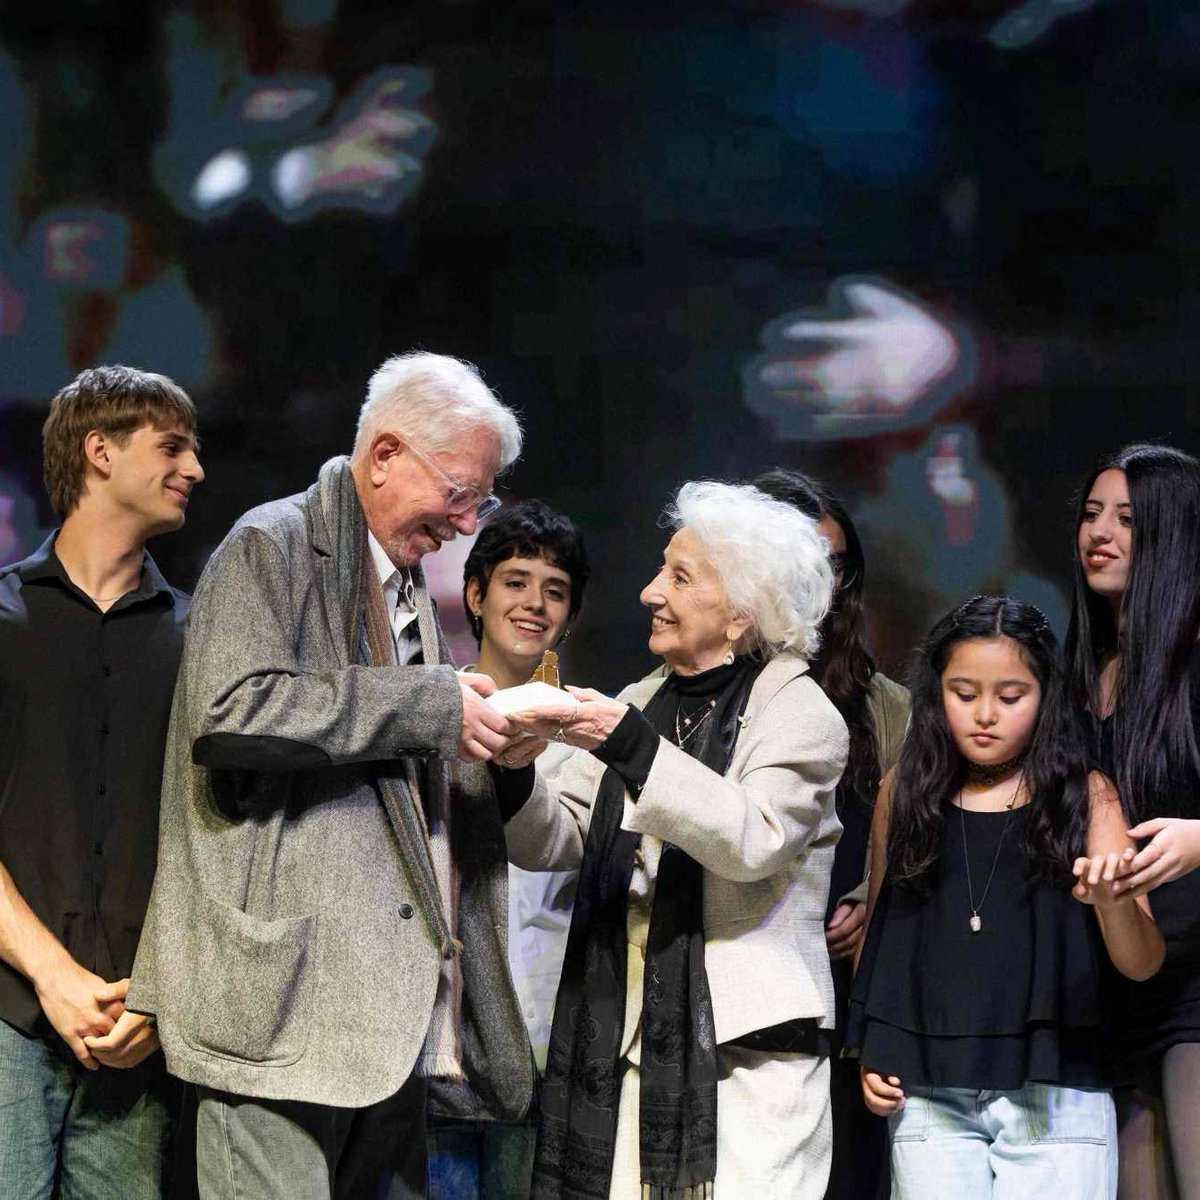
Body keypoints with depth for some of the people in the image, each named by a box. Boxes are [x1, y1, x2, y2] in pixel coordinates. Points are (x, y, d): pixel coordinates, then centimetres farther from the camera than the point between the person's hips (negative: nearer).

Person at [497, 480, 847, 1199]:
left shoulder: (801, 713, -1)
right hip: (619, 1042, 5)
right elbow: (551, 841, 13)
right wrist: (514, 768, -7)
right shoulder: (642, 703, 17)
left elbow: (750, 838, -18)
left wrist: (625, 743, -24)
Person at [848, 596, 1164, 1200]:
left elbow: (1141, 964, -4)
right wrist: (868, 1055, 5)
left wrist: (1114, 901, -25)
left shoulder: (1084, 795, 2)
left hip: (1052, 1097, -1)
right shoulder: (903, 793, 7)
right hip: (929, 1097, 2)